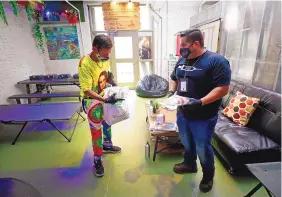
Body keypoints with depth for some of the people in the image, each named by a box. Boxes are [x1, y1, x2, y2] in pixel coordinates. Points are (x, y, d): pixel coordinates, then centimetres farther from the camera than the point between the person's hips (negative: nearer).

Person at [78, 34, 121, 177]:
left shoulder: (105, 59, -8)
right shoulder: (85, 64, -28)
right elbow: (87, 91, -28)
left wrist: (113, 83, -9)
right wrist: (105, 100, -35)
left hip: (105, 97, 7)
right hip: (92, 101, -7)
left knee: (107, 123, 23)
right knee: (96, 130, 3)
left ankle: (107, 145, 48)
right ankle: (97, 160, 22)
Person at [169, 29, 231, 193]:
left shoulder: (216, 61, -17)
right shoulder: (182, 60, 6)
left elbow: (223, 88, -22)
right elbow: (175, 79, 18)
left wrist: (200, 102, -32)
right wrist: (172, 92, -1)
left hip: (203, 117, -6)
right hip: (182, 113, 7)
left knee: (203, 148, 11)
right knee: (186, 142, 23)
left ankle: (208, 177, 38)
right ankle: (189, 164, 50)